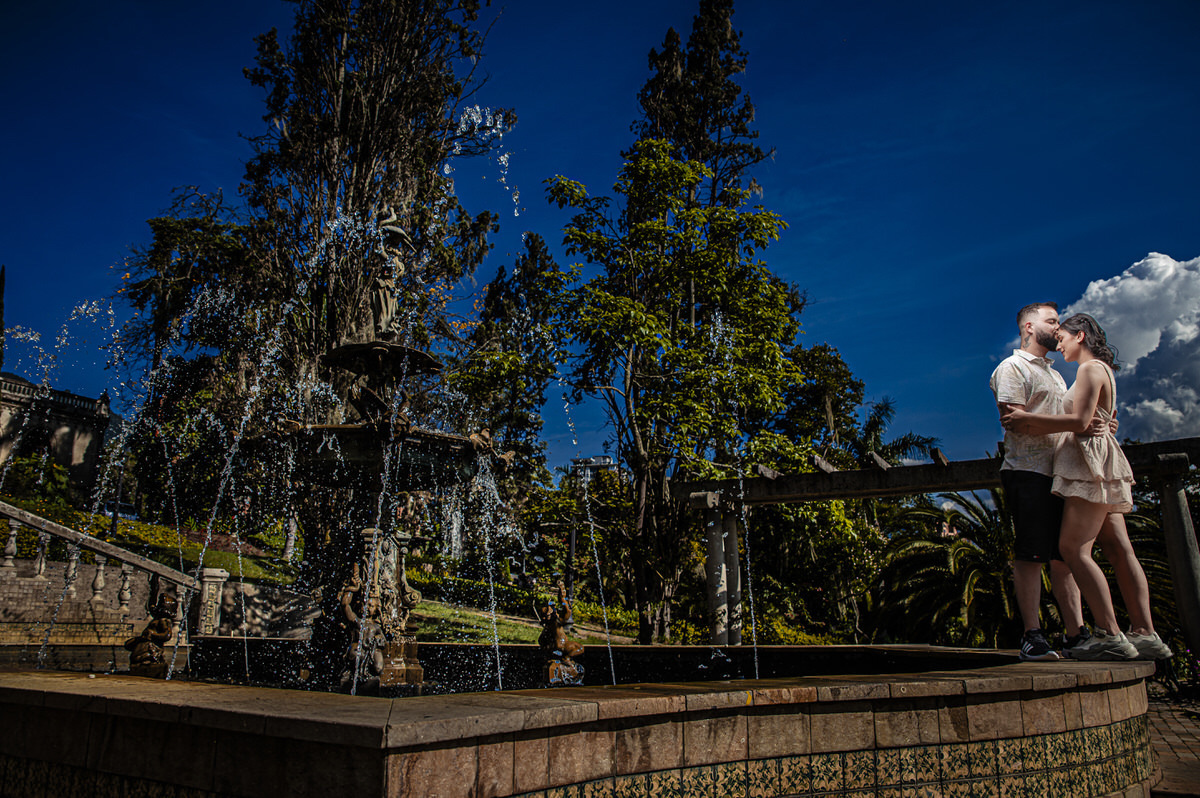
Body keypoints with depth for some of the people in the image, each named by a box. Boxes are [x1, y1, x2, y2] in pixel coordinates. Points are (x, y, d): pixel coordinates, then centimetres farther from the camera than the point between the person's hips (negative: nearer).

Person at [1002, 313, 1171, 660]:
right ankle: (1146, 634, 6)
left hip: (1091, 462, -10)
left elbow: (1079, 421, -18)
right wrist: (1033, 426, 12)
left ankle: (1110, 635, -17)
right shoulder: (1101, 370, 23)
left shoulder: (1091, 368, -8)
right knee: (1119, 549, 6)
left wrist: (1028, 417, -13)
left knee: (1073, 547, -15)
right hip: (1096, 466, 10)